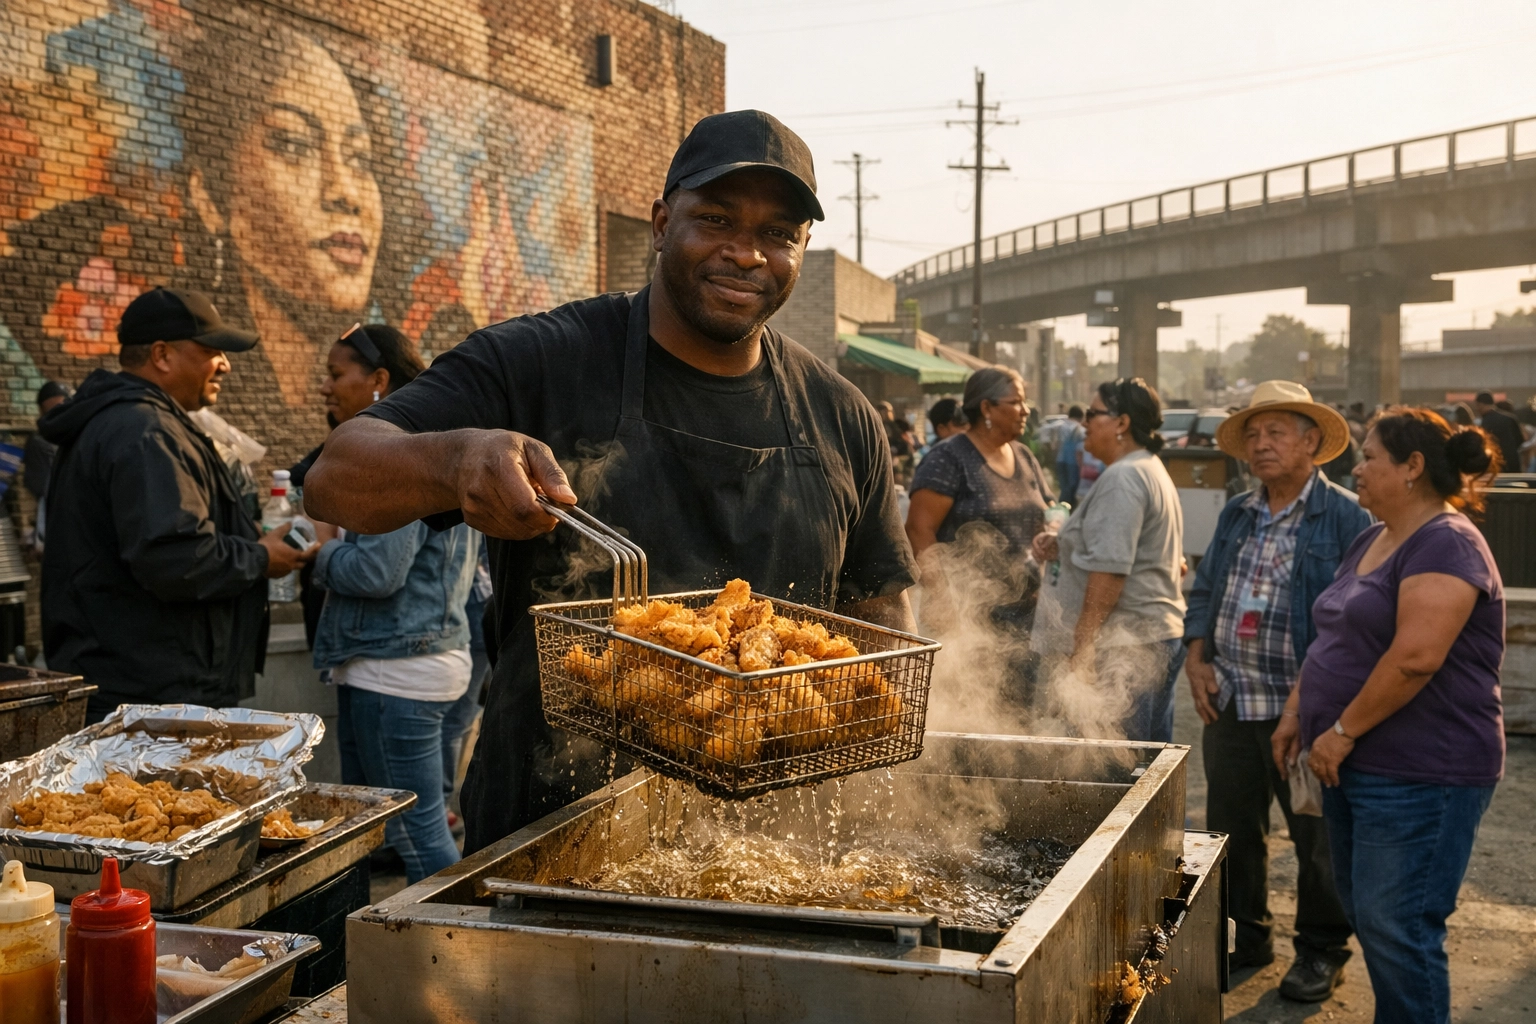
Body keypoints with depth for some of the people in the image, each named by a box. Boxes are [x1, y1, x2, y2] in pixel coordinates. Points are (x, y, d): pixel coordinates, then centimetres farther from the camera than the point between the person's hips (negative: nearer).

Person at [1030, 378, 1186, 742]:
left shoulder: (1122, 478, -14)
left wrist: (1080, 655, -20)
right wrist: (1062, 546, 12)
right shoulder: (1152, 470, 19)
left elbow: (1108, 571, -21)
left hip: (1126, 648, -11)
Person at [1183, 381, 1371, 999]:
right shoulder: (1236, 517, 12)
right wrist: (1196, 659, 4)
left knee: (1316, 834, 5)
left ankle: (1322, 952, 23)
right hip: (1229, 705, 6)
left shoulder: (1345, 518, -9)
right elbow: (1203, 593, 19)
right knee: (1232, 828, 14)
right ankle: (1248, 935, 31)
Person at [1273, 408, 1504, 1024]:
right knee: (1365, 913, 16)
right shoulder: (1372, 541, 14)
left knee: (1395, 926, -6)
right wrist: (1296, 712, 12)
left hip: (1417, 775, -10)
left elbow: (1416, 657, -26)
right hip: (1357, 765, 10)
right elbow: (1333, 638, 20)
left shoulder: (1445, 544, -17)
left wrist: (1343, 730, -20)